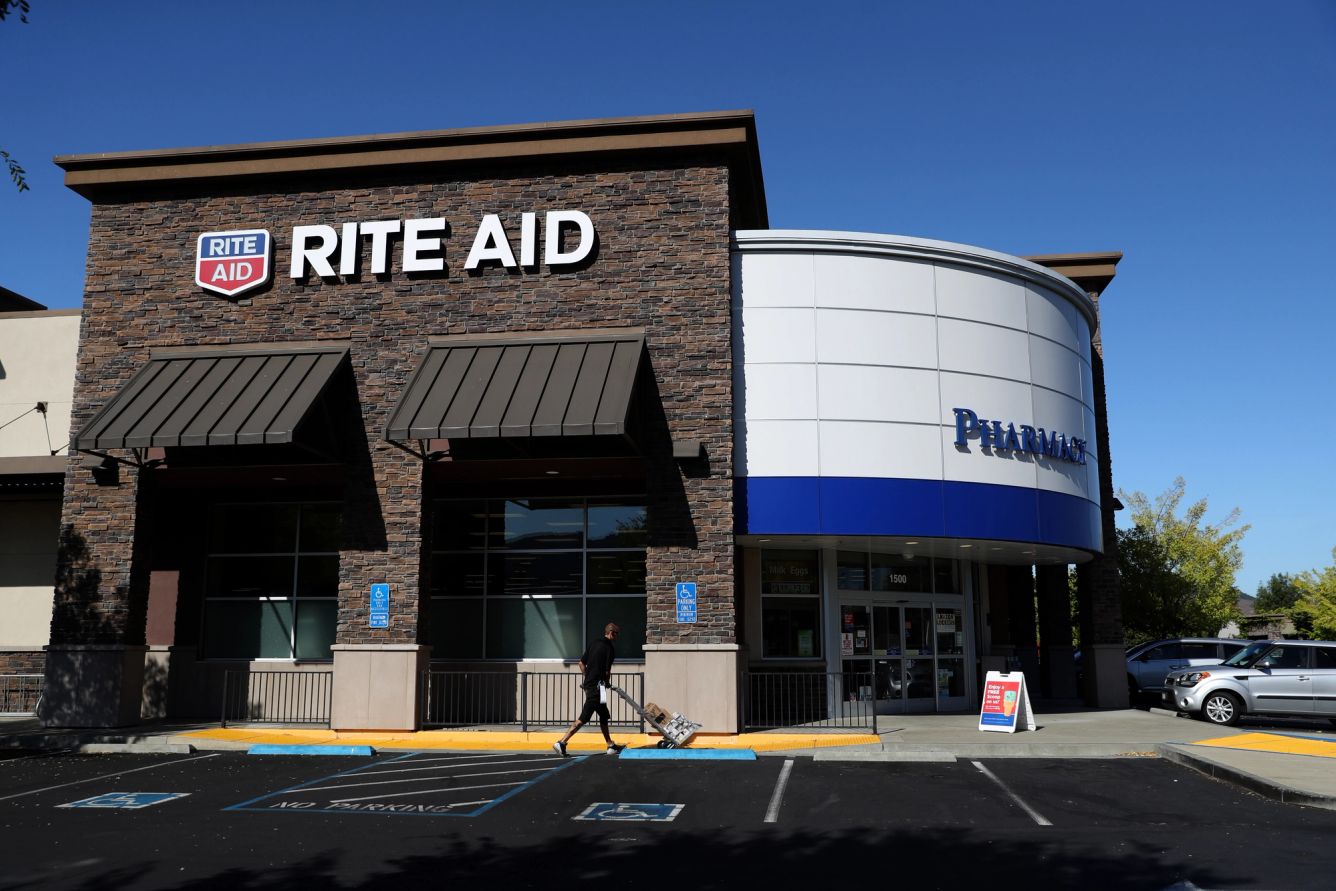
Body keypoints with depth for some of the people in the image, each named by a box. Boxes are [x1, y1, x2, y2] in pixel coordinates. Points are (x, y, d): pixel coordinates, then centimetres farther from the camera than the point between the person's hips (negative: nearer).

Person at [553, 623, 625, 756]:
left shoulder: (594, 644, 11)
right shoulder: (609, 648, -12)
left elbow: (582, 663, 14)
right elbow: (607, 671, -16)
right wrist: (607, 682, 2)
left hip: (588, 684, 9)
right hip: (597, 687, -9)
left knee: (604, 715, 18)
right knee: (583, 718, -7)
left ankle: (611, 745, 25)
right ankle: (562, 743, -9)